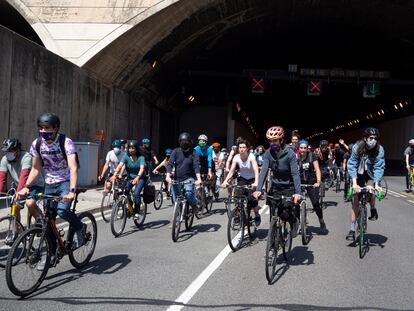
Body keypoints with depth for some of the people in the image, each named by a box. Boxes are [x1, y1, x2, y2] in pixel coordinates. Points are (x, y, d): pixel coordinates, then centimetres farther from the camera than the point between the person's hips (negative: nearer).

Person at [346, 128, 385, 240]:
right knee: (355, 202, -2)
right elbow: (352, 165, -26)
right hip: (358, 175, 0)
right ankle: (352, 230, 6)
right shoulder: (357, 147, -23)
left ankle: (373, 210, 5)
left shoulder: (379, 149, -22)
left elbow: (378, 167, -25)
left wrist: (376, 184, -38)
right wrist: (354, 183, -36)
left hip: (370, 174, 0)